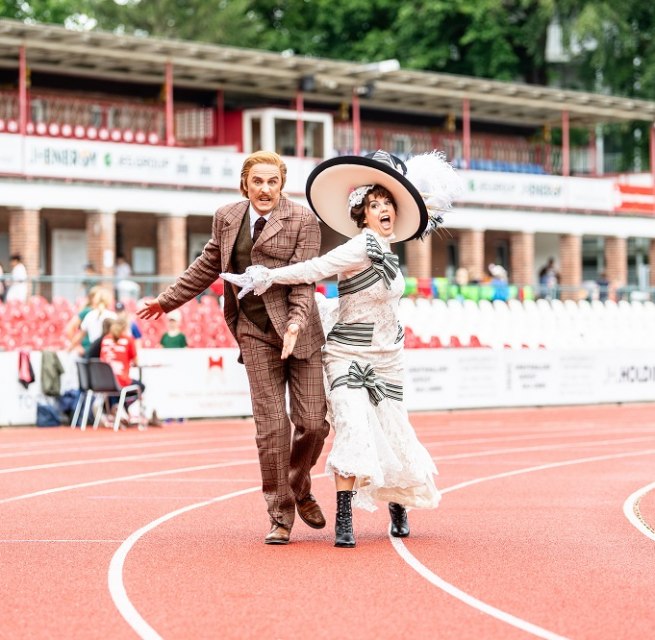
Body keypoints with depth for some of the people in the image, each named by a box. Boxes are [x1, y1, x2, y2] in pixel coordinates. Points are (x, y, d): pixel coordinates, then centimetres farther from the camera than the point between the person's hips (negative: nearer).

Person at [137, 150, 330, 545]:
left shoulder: (303, 221, -5)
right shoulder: (227, 218, 8)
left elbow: (304, 279, -12)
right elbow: (209, 266, 21)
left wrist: (296, 323, -27)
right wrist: (168, 301, 28)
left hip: (300, 333, -2)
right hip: (255, 334, 2)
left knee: (314, 424, -2)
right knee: (272, 427, -4)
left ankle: (300, 490, 27)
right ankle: (281, 517, 4)